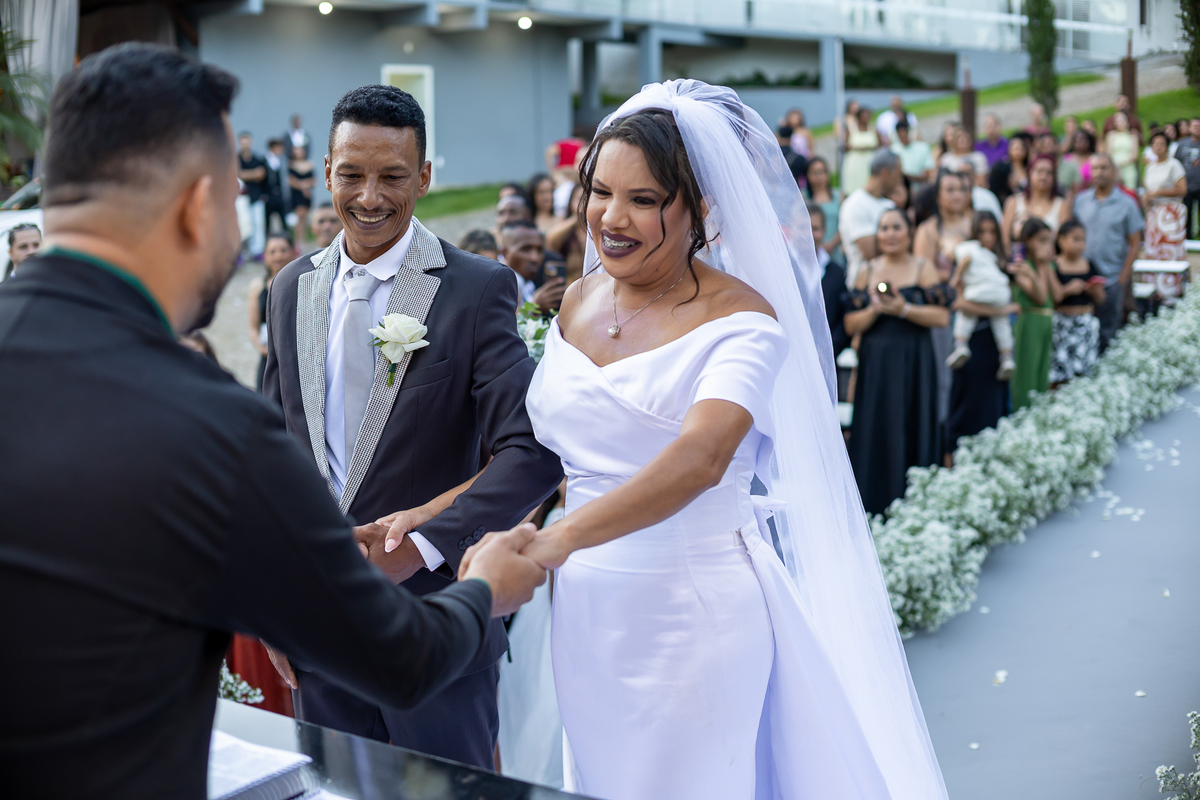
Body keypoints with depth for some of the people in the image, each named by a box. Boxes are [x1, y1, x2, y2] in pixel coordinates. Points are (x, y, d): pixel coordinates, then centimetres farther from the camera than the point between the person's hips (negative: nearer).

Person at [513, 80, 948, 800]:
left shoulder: (740, 318, -14)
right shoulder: (577, 303, 7)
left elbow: (701, 458, -30)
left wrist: (557, 540, -39)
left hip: (695, 615, -6)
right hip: (584, 612, 6)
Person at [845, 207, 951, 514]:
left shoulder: (923, 268, 1)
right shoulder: (868, 271, 10)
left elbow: (942, 317, -8)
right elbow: (851, 325, 4)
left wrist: (903, 309, -17)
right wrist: (875, 309, -13)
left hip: (913, 365, -3)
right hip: (874, 364, 3)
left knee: (910, 433, -1)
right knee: (873, 433, 1)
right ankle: (874, 508, 8)